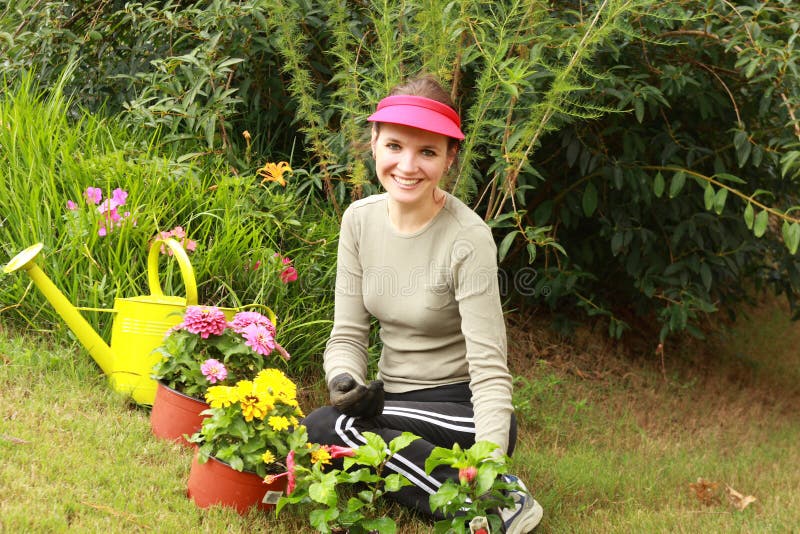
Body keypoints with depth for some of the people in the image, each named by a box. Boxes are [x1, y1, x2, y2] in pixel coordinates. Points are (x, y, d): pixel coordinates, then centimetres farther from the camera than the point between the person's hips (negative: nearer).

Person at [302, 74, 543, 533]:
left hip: (459, 408, -6)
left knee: (327, 428, -26)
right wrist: (344, 383, -22)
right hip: (393, 398, 6)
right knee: (314, 431, -22)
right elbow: (348, 335, 1)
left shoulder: (468, 238, -20)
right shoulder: (360, 220, -2)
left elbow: (488, 368, -23)